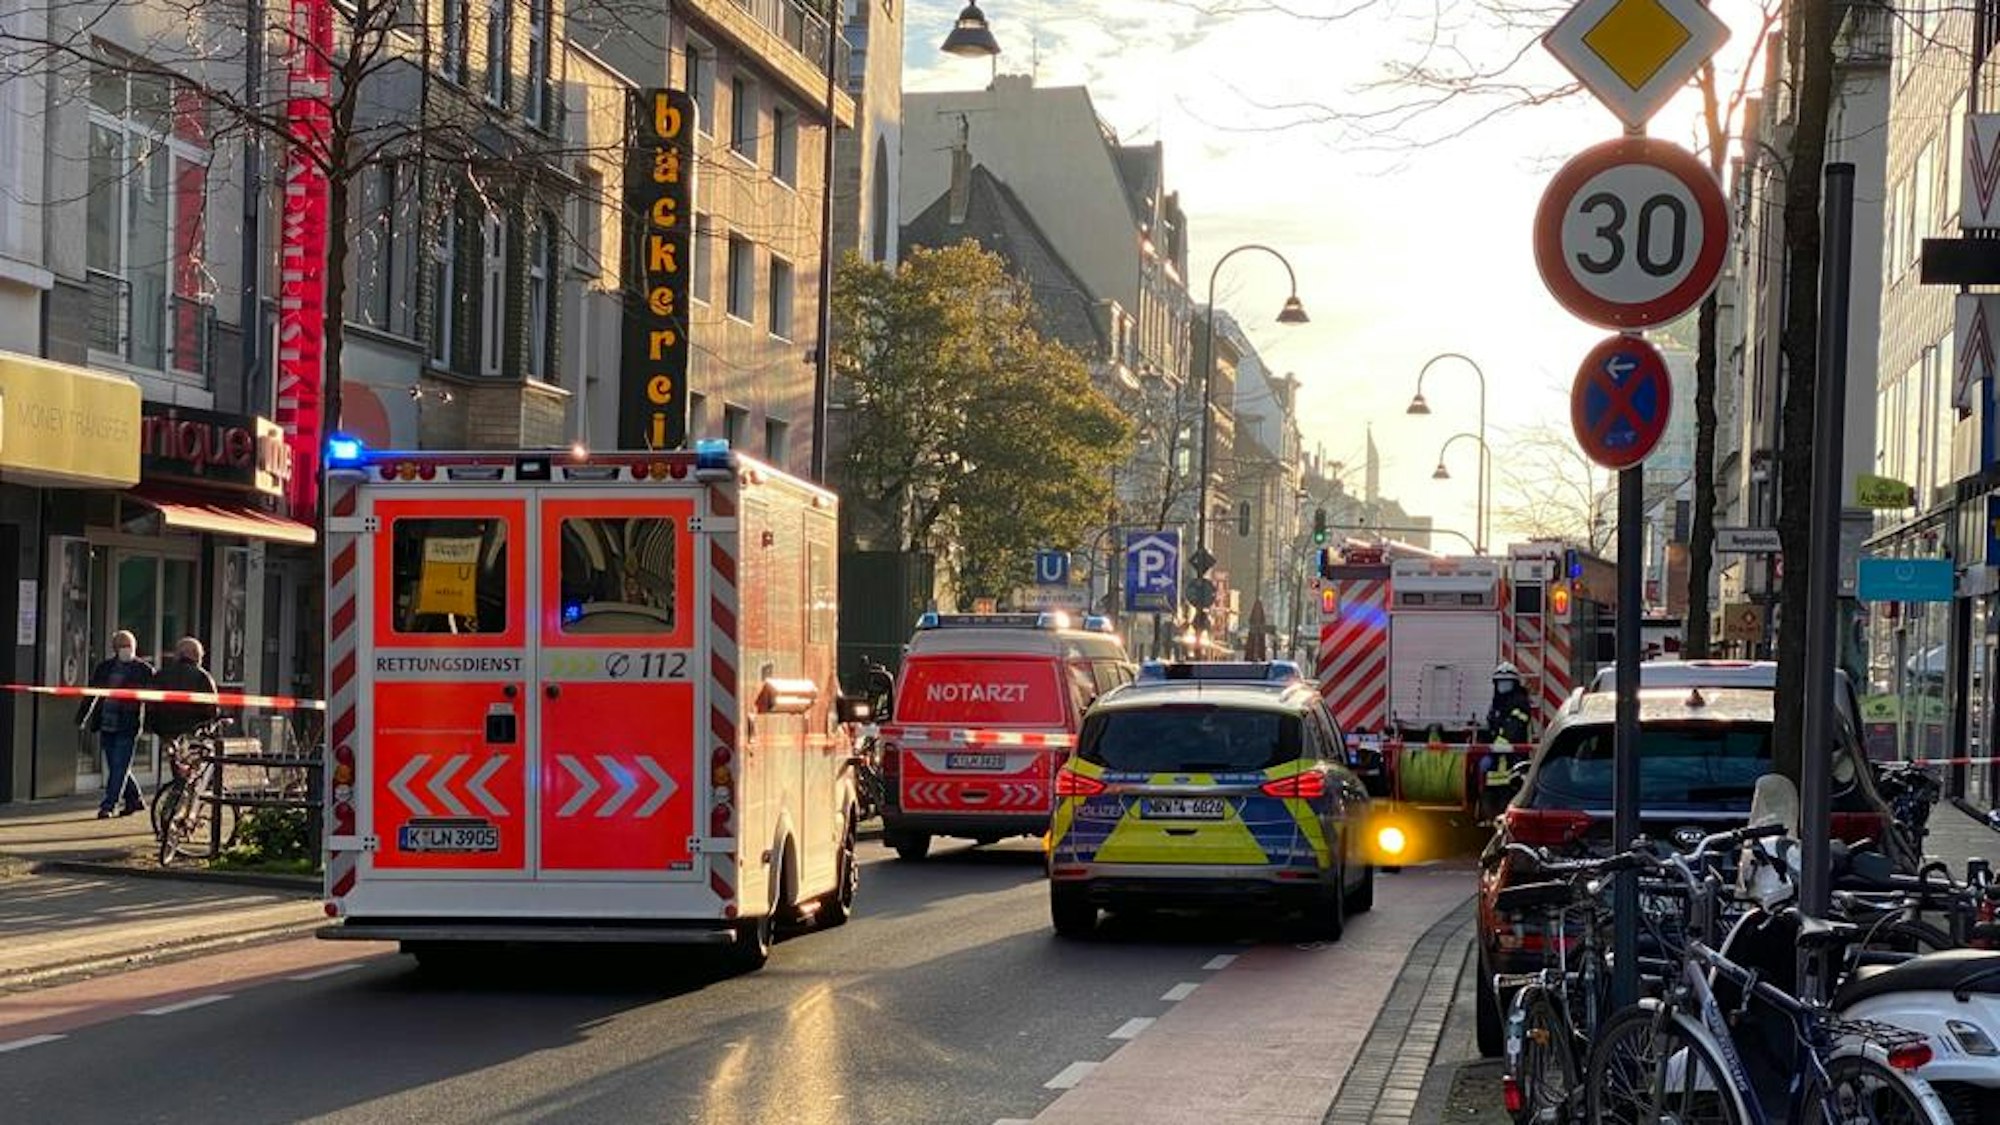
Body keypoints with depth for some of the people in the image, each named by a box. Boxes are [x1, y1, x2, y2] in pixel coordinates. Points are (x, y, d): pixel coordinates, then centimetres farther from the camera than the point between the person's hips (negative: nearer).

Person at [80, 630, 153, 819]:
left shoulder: (144, 670, 0)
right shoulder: (104, 668, 11)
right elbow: (91, 696, 17)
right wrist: (82, 719, 14)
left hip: (128, 726, -5)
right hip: (107, 725, 5)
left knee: (120, 766, -8)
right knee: (115, 766, 9)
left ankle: (108, 805, -6)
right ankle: (134, 800, 23)